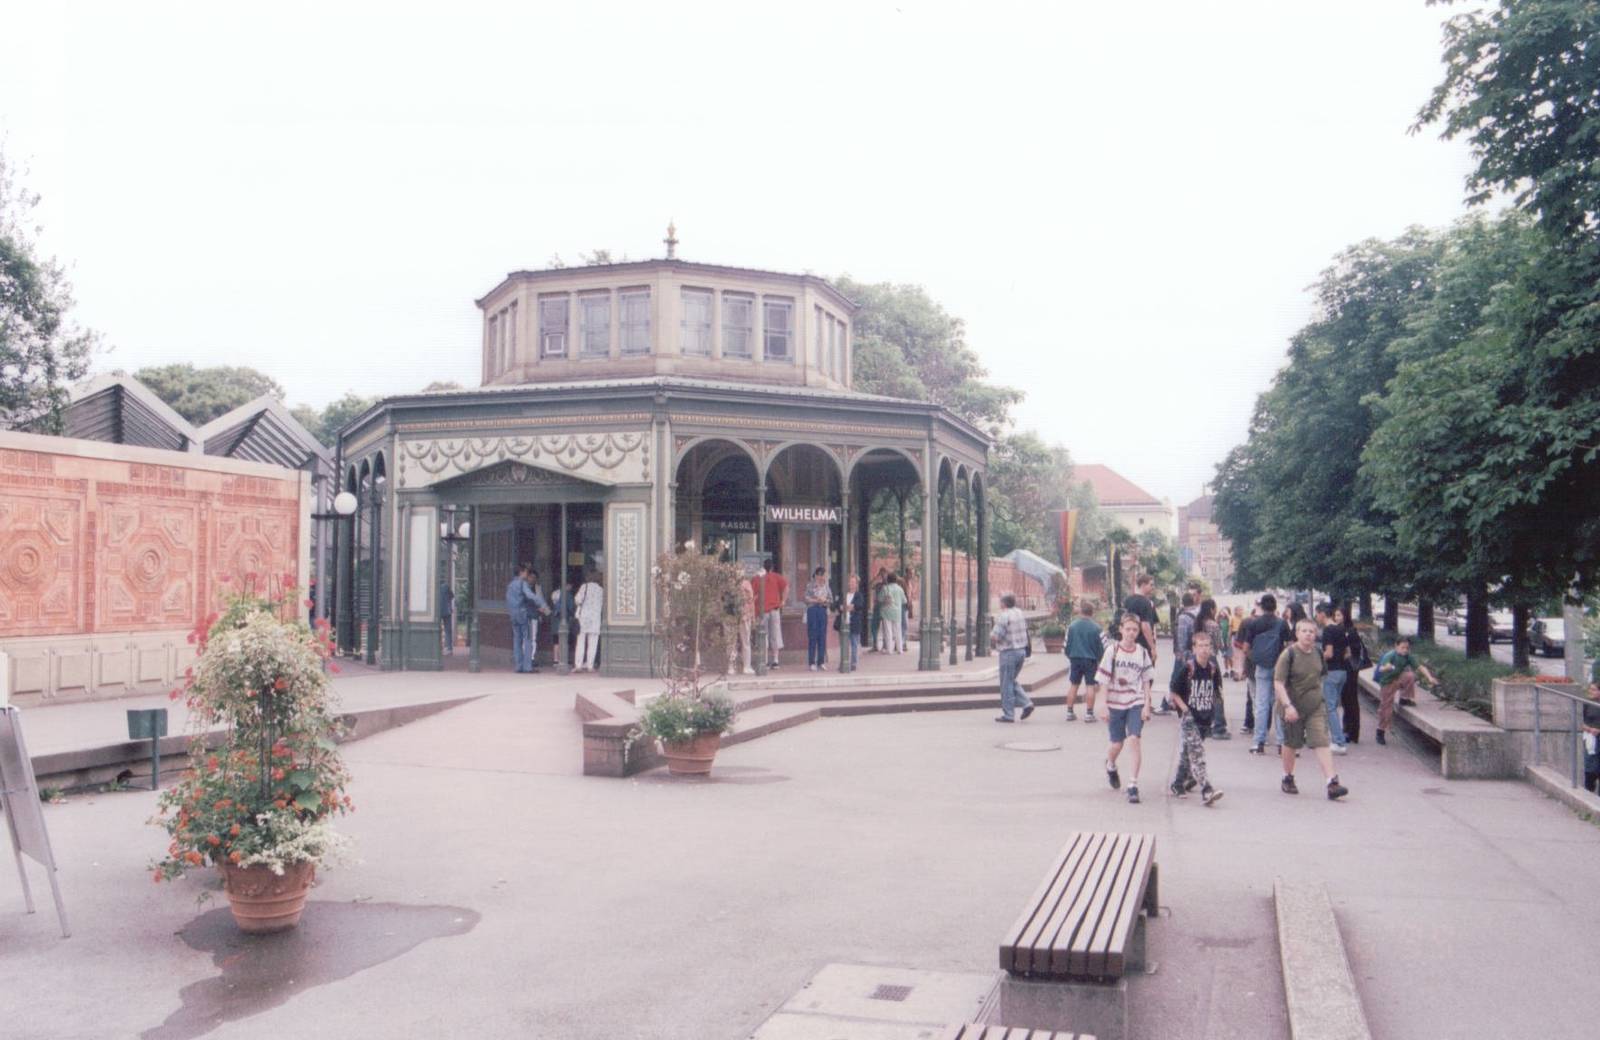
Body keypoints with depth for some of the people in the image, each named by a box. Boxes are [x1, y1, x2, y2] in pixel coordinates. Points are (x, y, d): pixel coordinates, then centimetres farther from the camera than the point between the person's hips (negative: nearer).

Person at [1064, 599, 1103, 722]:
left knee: (1074, 686, 13)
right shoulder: (1096, 628, -10)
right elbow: (1101, 647, -5)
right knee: (1091, 686, 4)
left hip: (1075, 659, 3)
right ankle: (1089, 713, 2)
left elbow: (1067, 645, 3)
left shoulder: (1072, 626, -3)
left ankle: (1069, 712, 16)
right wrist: (1099, 661, 9)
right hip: (1091, 660, -3)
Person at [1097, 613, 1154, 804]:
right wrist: (1105, 706, -4)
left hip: (1136, 703, 0)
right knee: (1117, 744, 8)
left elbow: (1146, 682, 6)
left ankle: (1134, 785, -11)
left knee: (1133, 739, -16)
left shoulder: (1142, 653, 2)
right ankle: (1110, 767, 43)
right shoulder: (1112, 650, -4)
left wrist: (1147, 705, -2)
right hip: (1115, 704, 0)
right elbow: (1105, 681, -2)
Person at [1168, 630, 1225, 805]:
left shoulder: (1214, 669, 1)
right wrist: (1184, 709, -12)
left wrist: (1213, 711, 10)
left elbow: (1216, 691, 16)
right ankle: (1207, 791, -21)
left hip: (1205, 718, 5)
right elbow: (1173, 691, -6)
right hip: (1188, 718, -5)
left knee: (1188, 752, 18)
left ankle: (1178, 784, 33)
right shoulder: (1187, 668, -13)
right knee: (1197, 753, -14)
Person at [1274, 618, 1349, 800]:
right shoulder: (1288, 654, -15)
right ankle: (1288, 779, 31)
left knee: (1321, 743, -8)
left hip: (1316, 706, 3)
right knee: (1291, 744, 12)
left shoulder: (1317, 653, 2)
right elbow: (1278, 683, -20)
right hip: (1294, 707, -3)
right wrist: (1287, 706, -29)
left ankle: (1332, 783, -13)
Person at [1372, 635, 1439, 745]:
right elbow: (1381, 669, -36)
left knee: (1410, 676, -27)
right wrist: (1386, 667, -59)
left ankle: (1405, 698, -4)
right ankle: (1381, 732, 10)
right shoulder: (1390, 655, -24)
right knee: (1386, 707, -4)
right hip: (1387, 683, -4)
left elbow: (1420, 666, -11)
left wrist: (1430, 677, -25)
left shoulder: (1408, 657, -9)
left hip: (1399, 679, 4)